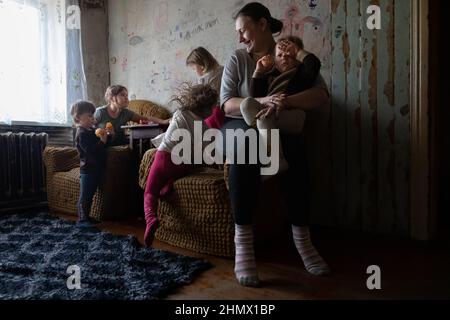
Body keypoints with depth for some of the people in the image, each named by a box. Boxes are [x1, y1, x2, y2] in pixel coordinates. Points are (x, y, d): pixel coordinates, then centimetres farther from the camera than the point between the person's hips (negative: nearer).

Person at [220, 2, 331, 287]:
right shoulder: (237, 60, 4)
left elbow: (322, 94, -9)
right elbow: (227, 104, -8)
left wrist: (288, 100, -28)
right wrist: (260, 102, -27)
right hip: (239, 127, 0)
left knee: (294, 147, -34)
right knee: (247, 138, -37)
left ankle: (302, 238, -20)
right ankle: (243, 241, -34)